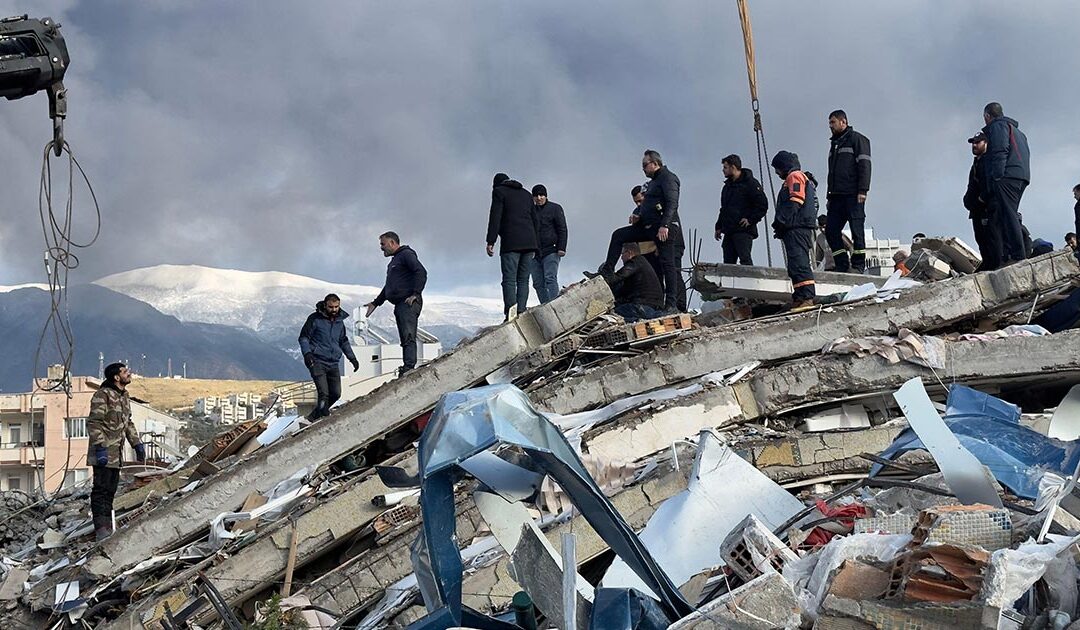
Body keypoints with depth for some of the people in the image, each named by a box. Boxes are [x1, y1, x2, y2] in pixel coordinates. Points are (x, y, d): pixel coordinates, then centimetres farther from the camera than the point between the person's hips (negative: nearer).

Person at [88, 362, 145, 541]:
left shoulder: (124, 396, 17)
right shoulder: (102, 395, -13)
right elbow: (94, 423, -18)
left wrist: (137, 443, 22)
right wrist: (100, 448, -23)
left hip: (116, 454, 9)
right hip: (103, 453, -9)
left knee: (110, 490, 11)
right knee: (101, 489, -9)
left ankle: (107, 527, 16)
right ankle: (101, 529, -11)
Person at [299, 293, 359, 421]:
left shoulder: (339, 321, 14)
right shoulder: (315, 319, -4)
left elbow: (344, 342, 27)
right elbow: (303, 337, -3)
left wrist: (352, 358, 22)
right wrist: (307, 353, -19)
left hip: (333, 364, 6)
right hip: (317, 361, -6)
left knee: (336, 394, 3)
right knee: (324, 393, -18)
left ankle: (314, 417, 18)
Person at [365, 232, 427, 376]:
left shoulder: (406, 254, -2)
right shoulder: (393, 261, 28)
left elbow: (421, 273, -16)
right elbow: (388, 287, 36)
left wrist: (415, 294, -20)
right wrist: (375, 303, 34)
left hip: (409, 303, -10)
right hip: (399, 304, 10)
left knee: (408, 336, -19)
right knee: (405, 340, 4)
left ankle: (409, 367, -30)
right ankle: (406, 374, 1)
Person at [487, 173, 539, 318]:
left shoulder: (499, 192, 5)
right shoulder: (526, 194, 24)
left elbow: (495, 217, -6)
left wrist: (490, 242, -8)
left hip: (511, 243, -6)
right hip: (529, 243, 6)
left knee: (509, 280, -9)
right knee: (523, 280, 6)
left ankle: (510, 316, -22)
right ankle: (521, 313, -5)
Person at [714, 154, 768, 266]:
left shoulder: (750, 183, -3)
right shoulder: (727, 186, 22)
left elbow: (762, 204, -9)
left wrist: (751, 220, -14)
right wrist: (719, 227, 22)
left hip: (743, 231, -8)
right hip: (729, 232, 8)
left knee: (745, 259, -17)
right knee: (728, 262, 2)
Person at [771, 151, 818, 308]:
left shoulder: (795, 176, -1)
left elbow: (794, 202, -16)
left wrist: (781, 222, -18)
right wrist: (781, 226, 19)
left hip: (797, 229, -11)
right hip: (795, 229, 11)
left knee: (798, 264, -18)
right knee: (796, 265, 9)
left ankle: (806, 297, -25)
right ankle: (799, 298, 8)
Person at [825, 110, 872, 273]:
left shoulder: (857, 139, 1)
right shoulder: (834, 143, 25)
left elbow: (864, 166, -8)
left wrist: (862, 191, -17)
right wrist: (829, 195, 20)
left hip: (853, 195, -8)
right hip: (837, 195, 8)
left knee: (856, 228, -6)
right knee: (831, 230, -1)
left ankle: (858, 265, -4)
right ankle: (842, 264, 3)